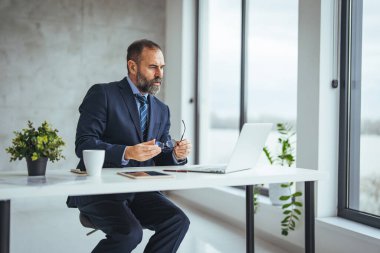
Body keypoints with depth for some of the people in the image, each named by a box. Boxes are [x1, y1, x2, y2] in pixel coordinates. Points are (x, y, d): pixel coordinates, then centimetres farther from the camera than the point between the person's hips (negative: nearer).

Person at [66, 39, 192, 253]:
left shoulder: (162, 110, 13)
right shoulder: (102, 94, -5)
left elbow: (162, 159, 13)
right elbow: (84, 144, -14)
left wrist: (177, 155, -10)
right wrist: (128, 153, -28)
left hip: (139, 191, 5)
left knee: (178, 221, -18)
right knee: (130, 232, -28)